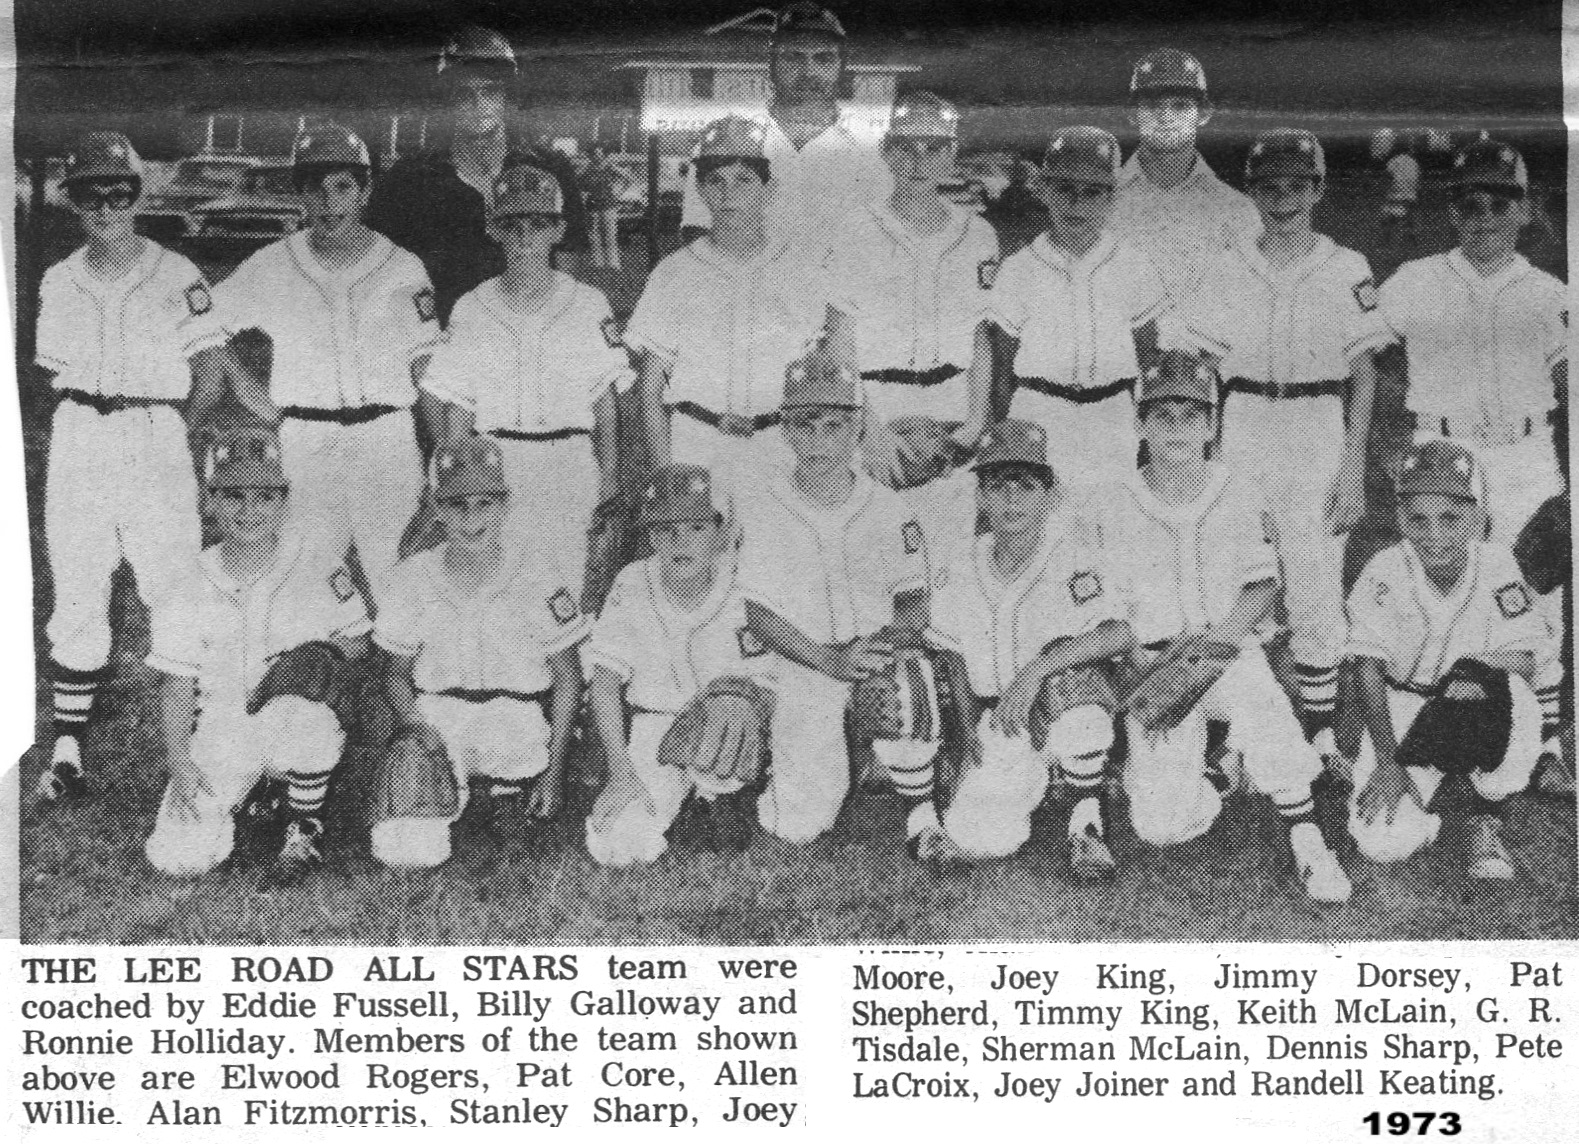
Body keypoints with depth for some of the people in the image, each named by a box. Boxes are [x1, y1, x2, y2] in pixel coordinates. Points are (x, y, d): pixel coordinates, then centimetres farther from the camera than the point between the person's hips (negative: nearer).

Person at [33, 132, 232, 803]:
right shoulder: (59, 282, 10)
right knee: (75, 602, 4)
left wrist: (153, 423, 5)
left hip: (157, 450, -3)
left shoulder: (176, 276, -1)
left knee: (176, 598, -6)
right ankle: (68, 749, 10)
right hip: (77, 452, 3)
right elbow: (55, 375, 17)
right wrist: (93, 419, 6)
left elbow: (210, 382, 0)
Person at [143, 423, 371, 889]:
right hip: (221, 731, 2)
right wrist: (179, 764, -7)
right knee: (177, 858, -14)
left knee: (305, 713, -40)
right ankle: (245, 797, 21)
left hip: (297, 724, -2)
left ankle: (304, 835, -12)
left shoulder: (319, 565, -6)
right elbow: (178, 683, 3)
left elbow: (357, 643, 2)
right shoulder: (193, 585, -1)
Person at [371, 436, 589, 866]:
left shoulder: (538, 572, -5)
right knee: (409, 850, -24)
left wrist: (554, 772, -6)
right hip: (436, 722, 0)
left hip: (520, 722, 0)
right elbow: (399, 675, 8)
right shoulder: (414, 576, 0)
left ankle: (509, 785, -4)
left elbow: (567, 678, 0)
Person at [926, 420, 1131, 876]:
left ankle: (1087, 824, -19)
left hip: (1074, 723, -4)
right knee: (978, 839, -19)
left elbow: (1121, 634, -29)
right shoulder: (962, 570, 1)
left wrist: (1037, 669, -38)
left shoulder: (1072, 557, -13)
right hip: (1000, 732, 4)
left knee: (1069, 668, -35)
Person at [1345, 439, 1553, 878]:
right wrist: (1388, 762, -21)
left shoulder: (1496, 565, -14)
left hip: (1477, 709, 0)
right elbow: (1370, 672, -15)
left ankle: (1487, 818, -6)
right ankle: (1447, 786, 18)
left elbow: (1528, 659, -14)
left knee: (1517, 705, -37)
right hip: (1403, 707, 0)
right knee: (1383, 842, -19)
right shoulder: (1384, 574, -18)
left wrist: (1482, 673, -37)